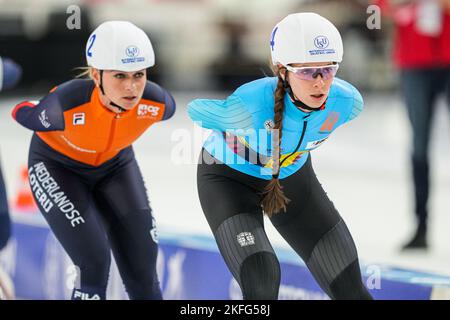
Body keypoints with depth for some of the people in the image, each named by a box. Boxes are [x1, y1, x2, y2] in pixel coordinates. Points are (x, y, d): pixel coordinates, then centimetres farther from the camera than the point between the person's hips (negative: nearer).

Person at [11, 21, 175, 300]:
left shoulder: (156, 103, -30)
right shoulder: (66, 106, -39)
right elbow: (25, 115, -15)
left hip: (114, 164, 3)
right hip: (56, 166, -3)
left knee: (143, 271, -2)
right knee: (95, 264, -17)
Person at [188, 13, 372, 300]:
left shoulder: (347, 102, -26)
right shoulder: (251, 106, -39)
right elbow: (197, 110, -16)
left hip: (292, 177, 4)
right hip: (229, 179, -4)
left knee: (350, 289, 2)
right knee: (262, 286, -26)